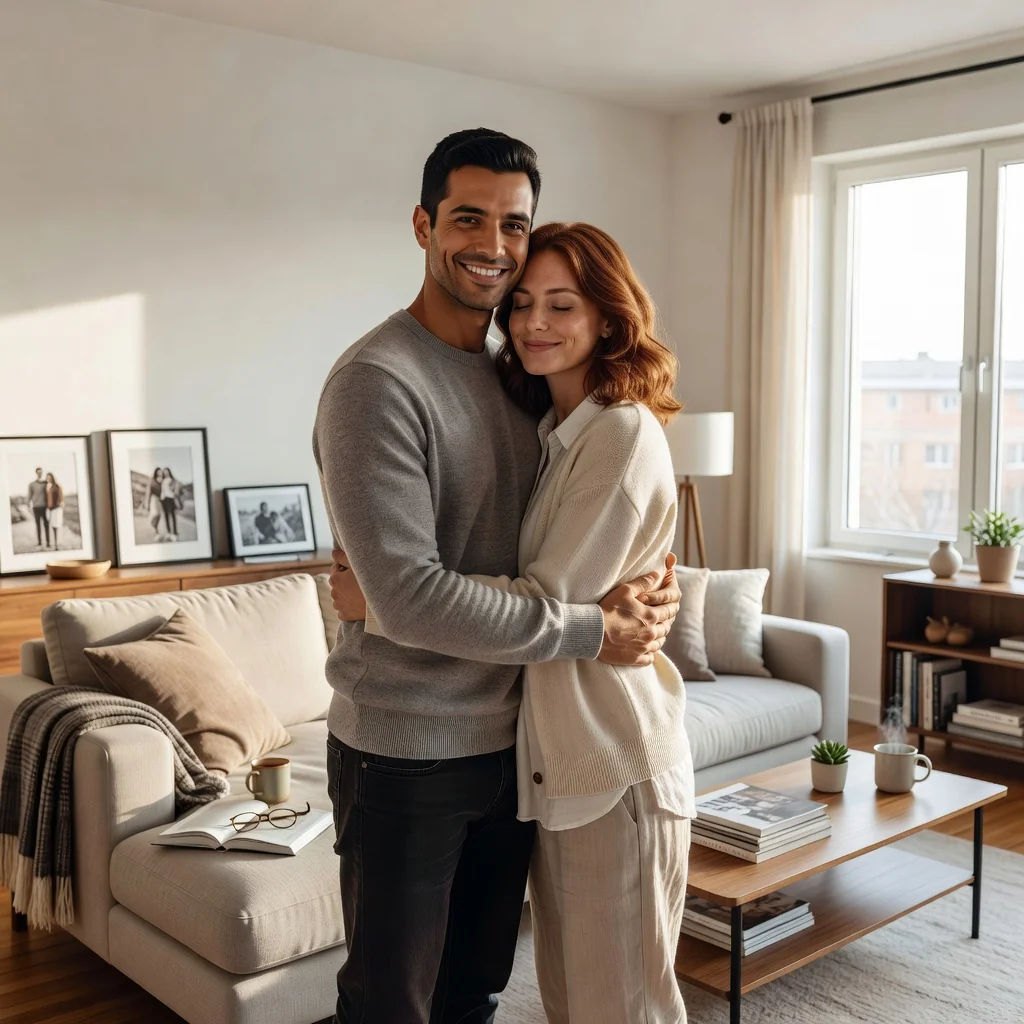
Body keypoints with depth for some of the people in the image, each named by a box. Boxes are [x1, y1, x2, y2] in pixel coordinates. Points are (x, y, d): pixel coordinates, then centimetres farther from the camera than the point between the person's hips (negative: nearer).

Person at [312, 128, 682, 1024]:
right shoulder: (376, 381, -18)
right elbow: (410, 597, -25)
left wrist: (640, 593, -9)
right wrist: (593, 630, -19)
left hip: (510, 740, 7)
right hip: (406, 756, -7)